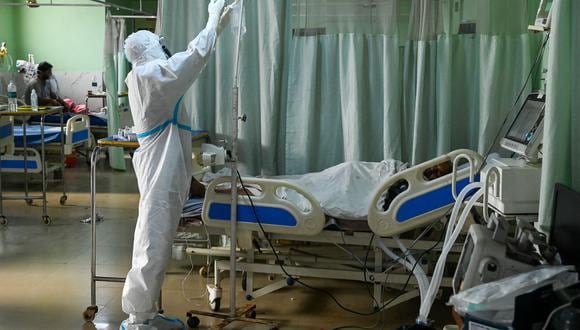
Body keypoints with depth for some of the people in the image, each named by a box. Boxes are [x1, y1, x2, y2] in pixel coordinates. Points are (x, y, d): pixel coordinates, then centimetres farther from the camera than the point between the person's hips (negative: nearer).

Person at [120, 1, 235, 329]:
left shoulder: (149, 75, 14)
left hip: (165, 173, 10)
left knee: (157, 245, 14)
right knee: (153, 247, -5)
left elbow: (188, 57, 23)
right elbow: (196, 56, -15)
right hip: (162, 175, -10)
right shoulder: (148, 74, -14)